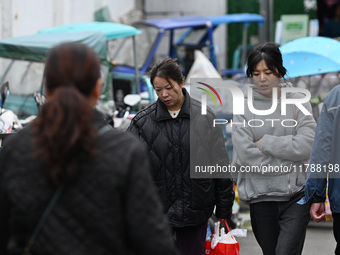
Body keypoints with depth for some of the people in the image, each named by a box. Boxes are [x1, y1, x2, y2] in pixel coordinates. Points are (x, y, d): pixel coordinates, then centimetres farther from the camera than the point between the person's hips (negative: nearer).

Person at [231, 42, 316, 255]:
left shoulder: (297, 101, 2)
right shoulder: (243, 106, 0)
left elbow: (305, 146, -12)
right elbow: (245, 155, -12)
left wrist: (263, 142, -9)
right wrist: (288, 165, -10)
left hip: (296, 197, -1)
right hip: (261, 197, 1)